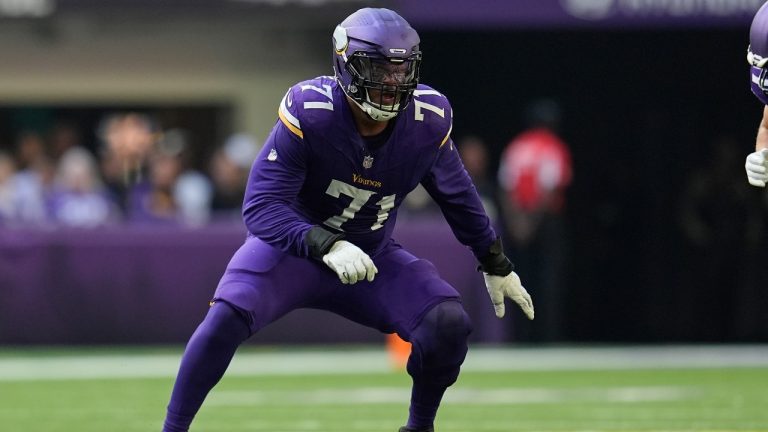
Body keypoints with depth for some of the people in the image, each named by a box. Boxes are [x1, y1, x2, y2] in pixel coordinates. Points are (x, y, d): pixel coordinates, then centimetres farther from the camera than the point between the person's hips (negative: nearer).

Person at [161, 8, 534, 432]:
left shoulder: (428, 120, -15)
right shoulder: (308, 113, -28)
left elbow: (456, 195, 6)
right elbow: (261, 206, -31)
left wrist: (496, 266, 12)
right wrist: (328, 247, -46)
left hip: (373, 257, 4)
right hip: (293, 246, -4)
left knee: (449, 322, -18)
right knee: (228, 316, -30)